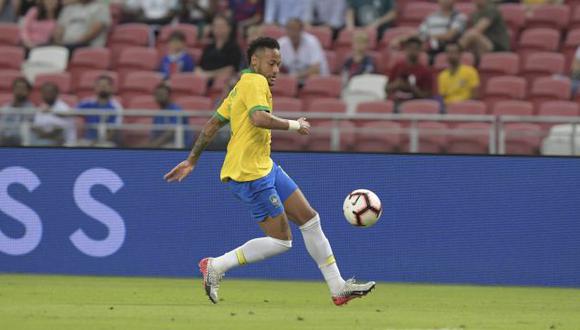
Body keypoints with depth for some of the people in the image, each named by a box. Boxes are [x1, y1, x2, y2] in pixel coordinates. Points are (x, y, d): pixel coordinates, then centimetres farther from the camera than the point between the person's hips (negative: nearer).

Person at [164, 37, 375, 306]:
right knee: (280, 241, -8)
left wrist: (192, 161, 23)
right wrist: (294, 125, -18)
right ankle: (215, 267, 1)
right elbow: (259, 118, -31)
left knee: (309, 218, 8)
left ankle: (338, 289, 11)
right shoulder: (255, 82, -13)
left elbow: (212, 125, 19)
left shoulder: (241, 87, 17)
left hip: (265, 168, 11)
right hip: (249, 175, -11)